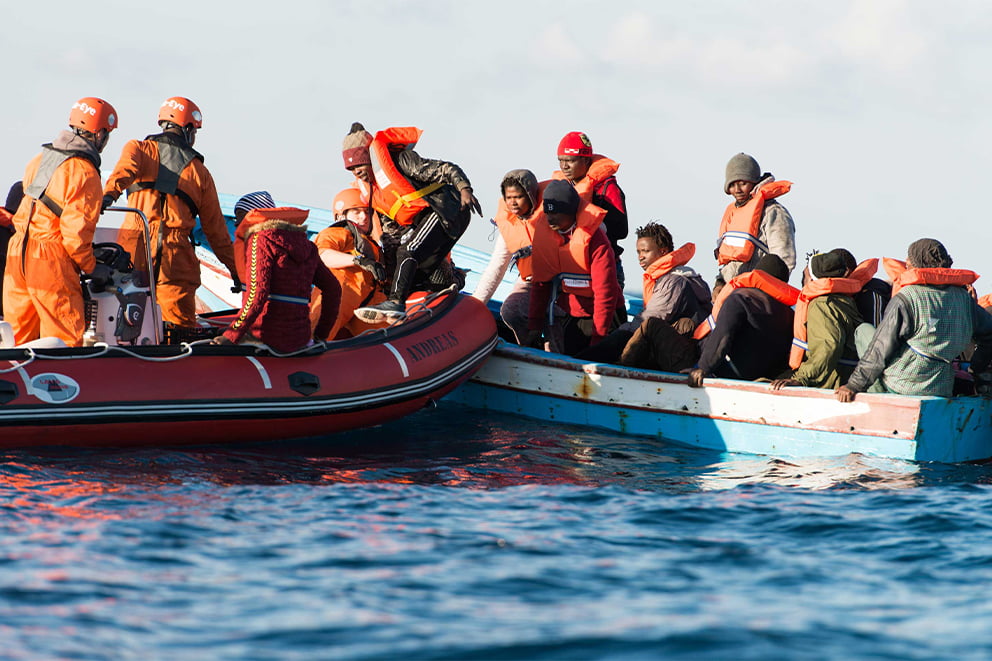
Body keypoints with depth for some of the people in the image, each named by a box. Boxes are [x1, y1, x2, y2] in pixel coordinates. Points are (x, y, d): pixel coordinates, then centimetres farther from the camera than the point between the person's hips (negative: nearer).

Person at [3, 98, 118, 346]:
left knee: (20, 336, 13)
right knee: (65, 339, -2)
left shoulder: (40, 159, 12)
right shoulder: (85, 173, -13)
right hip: (51, 261, -8)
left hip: (17, 253, 8)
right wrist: (91, 268, -2)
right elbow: (76, 231, -17)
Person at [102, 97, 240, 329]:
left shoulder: (138, 149, 12)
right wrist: (235, 269, 21)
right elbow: (215, 228, 16)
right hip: (177, 256, 0)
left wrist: (109, 193, -32)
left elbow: (126, 168, -13)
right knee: (182, 327, 3)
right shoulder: (200, 172, 14)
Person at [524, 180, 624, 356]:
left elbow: (605, 291, -19)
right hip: (569, 317, 5)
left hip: (602, 314, -5)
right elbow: (540, 284, 5)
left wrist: (598, 338, -21)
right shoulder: (542, 233, -2)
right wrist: (534, 326, 0)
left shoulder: (594, 237, -18)